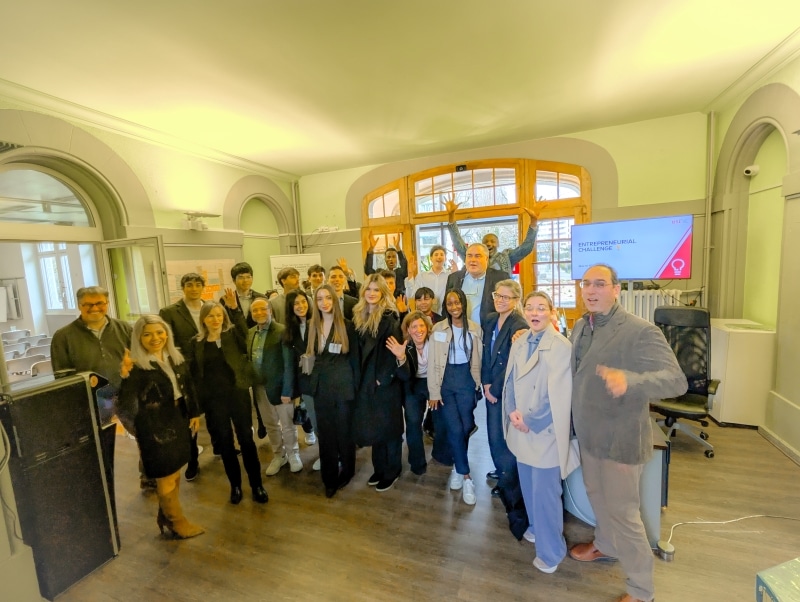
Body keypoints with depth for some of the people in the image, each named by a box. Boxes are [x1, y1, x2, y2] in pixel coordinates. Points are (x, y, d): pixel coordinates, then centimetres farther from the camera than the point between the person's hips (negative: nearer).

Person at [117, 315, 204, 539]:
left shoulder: (176, 358, 2)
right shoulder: (136, 366, -18)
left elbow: (188, 387, 11)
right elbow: (126, 404, -27)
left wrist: (194, 413, 10)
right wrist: (125, 376, -40)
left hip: (178, 422, 6)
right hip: (154, 428, -6)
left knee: (175, 472, 20)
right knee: (166, 477, 11)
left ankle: (166, 516, 42)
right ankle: (177, 522, 32)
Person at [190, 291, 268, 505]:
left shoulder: (233, 334, -2)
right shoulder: (197, 342, 3)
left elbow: (244, 330, -27)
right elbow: (195, 373, 7)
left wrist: (234, 307, -42)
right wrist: (197, 401, 3)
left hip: (238, 394, -2)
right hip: (213, 399, 2)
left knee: (246, 439, 4)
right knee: (224, 442, 12)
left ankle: (257, 485, 20)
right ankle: (235, 485, 30)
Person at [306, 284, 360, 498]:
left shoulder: (346, 325, -7)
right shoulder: (313, 327, 5)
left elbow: (354, 357, -5)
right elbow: (310, 355, 11)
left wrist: (356, 385, -8)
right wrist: (309, 384, 8)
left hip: (343, 384, -4)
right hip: (321, 385, 4)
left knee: (344, 430, 11)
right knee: (325, 432, 12)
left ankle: (346, 471, 32)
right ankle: (329, 478, 28)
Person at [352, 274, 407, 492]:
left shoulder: (389, 318, -14)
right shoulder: (359, 316, 5)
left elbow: (393, 350, -17)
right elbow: (358, 350, 10)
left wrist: (384, 377, -19)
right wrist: (359, 378, 8)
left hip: (386, 381, -6)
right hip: (366, 381, 7)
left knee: (388, 425, 8)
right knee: (372, 424, 17)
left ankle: (392, 471, 26)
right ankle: (379, 468, 35)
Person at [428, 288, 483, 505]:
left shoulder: (475, 329, 0)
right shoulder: (438, 329, -4)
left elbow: (478, 358, 4)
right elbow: (432, 362, -4)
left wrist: (479, 384, 0)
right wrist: (433, 391, -6)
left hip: (466, 379, 1)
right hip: (446, 380, -1)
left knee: (466, 427, 5)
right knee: (455, 428, -4)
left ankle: (458, 468, 33)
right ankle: (466, 476, 14)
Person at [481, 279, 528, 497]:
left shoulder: (519, 326, -18)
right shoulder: (491, 319, 4)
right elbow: (486, 354, 5)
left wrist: (496, 389, -18)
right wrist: (486, 384, 0)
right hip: (492, 388, 6)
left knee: (506, 434, 9)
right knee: (493, 432, 18)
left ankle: (508, 480, 32)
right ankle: (502, 469, 42)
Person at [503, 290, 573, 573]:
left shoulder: (562, 346, -15)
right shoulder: (518, 344, 5)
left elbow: (558, 397, -17)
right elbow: (510, 382, 7)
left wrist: (531, 421, -15)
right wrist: (513, 412, -8)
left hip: (545, 431, -6)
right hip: (521, 429, 6)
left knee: (545, 491, 4)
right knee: (529, 486, 21)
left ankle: (551, 550, 26)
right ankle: (536, 527, 45)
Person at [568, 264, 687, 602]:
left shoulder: (641, 331, -22)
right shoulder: (581, 327, 2)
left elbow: (677, 381, -30)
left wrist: (629, 380, -46)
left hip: (621, 438, -7)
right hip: (588, 434, 7)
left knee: (622, 512, 9)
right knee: (597, 495, 27)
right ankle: (604, 545, 55)